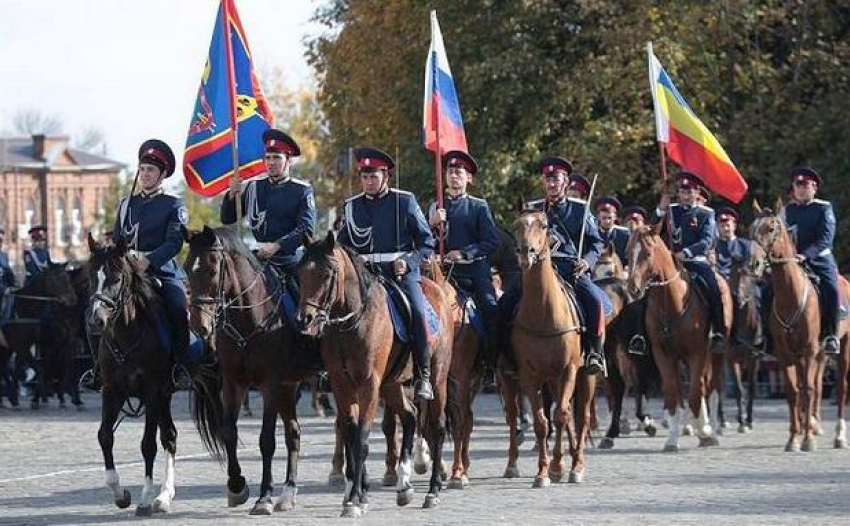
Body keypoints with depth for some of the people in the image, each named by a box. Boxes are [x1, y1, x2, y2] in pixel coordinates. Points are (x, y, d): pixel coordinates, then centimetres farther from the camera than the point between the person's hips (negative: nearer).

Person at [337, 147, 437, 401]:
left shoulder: (405, 201, 5)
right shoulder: (353, 206, 13)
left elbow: (427, 242, 6)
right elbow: (343, 244, 22)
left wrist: (409, 262, -11)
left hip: (402, 271, -3)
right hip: (364, 273, 3)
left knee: (417, 312, -27)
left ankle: (423, 376, -21)